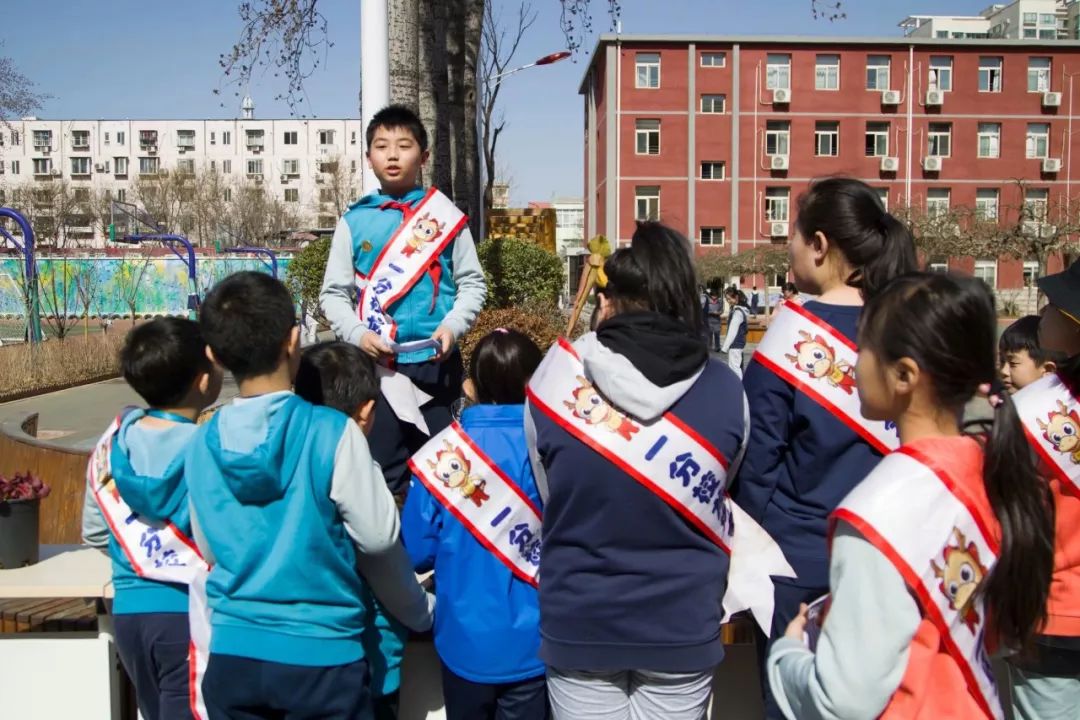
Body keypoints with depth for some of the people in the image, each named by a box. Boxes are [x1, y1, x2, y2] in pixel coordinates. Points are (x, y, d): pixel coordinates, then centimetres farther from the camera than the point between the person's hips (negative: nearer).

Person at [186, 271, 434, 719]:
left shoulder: (201, 446, -3)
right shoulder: (333, 433, -16)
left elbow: (208, 550, 8)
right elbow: (378, 536, -10)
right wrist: (419, 613, 8)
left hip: (232, 653, 4)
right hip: (321, 655, -4)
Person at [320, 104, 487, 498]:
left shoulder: (445, 215, 3)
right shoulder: (354, 220, 3)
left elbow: (472, 282, 4)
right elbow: (333, 293, 5)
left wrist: (453, 326, -13)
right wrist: (358, 333, -12)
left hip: (436, 362, 0)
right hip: (375, 364, 0)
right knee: (380, 469, 9)